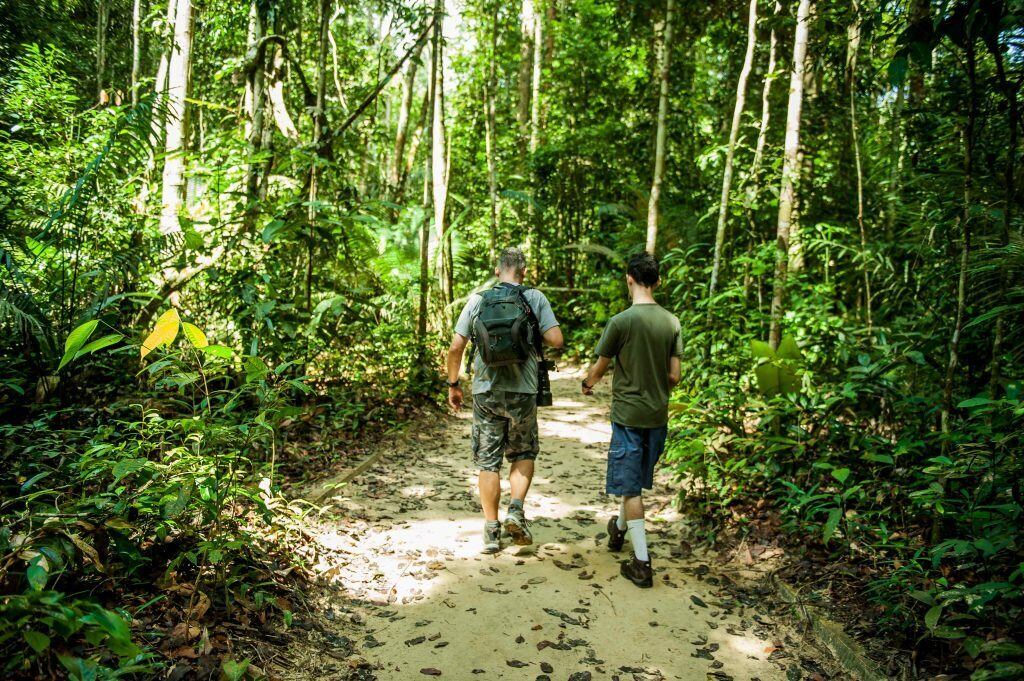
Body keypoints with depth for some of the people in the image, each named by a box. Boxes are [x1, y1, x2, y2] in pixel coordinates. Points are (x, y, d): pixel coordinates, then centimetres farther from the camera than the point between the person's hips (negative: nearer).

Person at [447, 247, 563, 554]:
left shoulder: (477, 299, 0)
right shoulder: (535, 298, -3)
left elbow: (455, 348, -2)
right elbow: (556, 340, -9)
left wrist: (453, 384, 10)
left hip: (485, 391, 1)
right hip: (522, 391, 0)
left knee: (488, 461, 10)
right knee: (524, 453, 20)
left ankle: (491, 531, 14)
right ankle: (516, 510, 3)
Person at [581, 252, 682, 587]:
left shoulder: (621, 321, -15)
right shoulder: (671, 322, -2)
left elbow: (599, 368, -5)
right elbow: (674, 376, 1)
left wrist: (588, 383, 17)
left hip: (628, 415, -5)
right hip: (658, 415, 5)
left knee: (629, 485, 3)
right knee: (637, 479, 22)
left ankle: (642, 562, 3)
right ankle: (619, 529, 44)